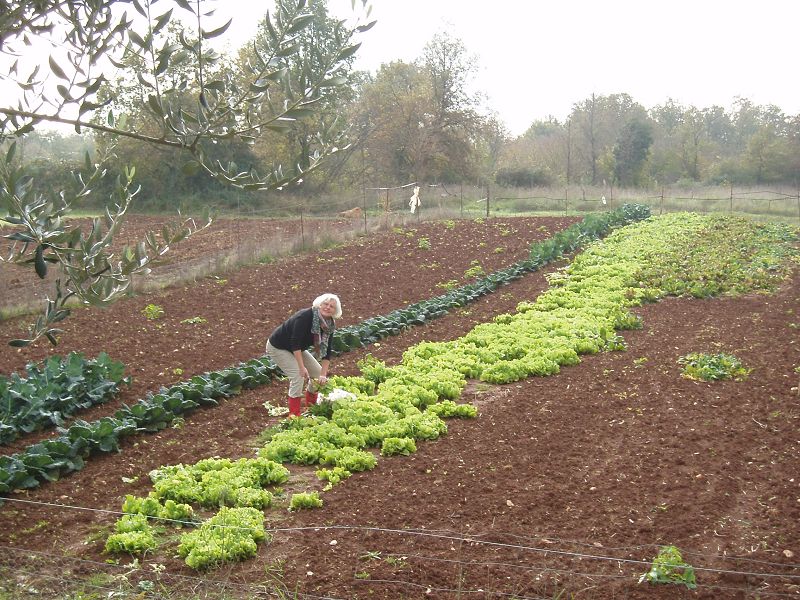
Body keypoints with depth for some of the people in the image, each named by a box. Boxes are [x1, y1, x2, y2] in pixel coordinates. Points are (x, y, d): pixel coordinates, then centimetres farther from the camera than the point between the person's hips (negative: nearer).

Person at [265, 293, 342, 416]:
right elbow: (295, 343, -34)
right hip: (277, 347, -8)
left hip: (296, 348, 8)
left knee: (318, 373, 3)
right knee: (298, 376, -22)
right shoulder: (305, 316, -32)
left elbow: (326, 351, -7)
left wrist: (323, 374, -16)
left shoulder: (329, 326, -9)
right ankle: (294, 416, -12)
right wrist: (302, 367, -35)